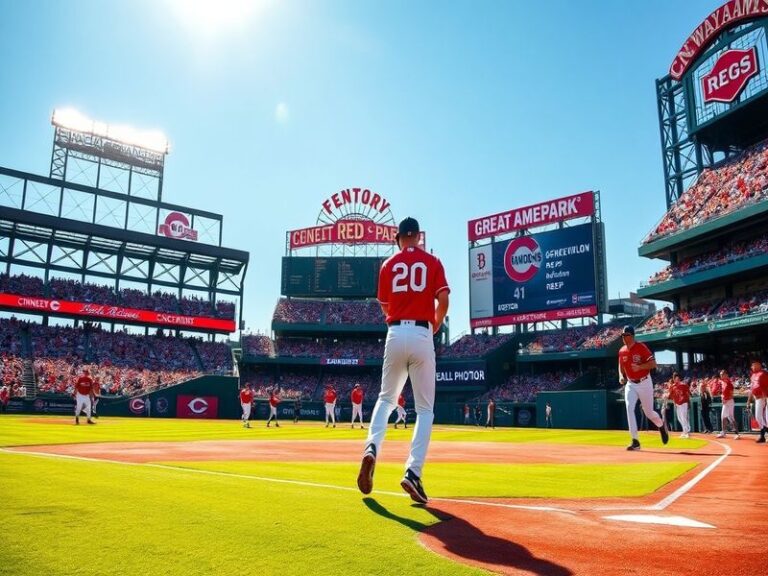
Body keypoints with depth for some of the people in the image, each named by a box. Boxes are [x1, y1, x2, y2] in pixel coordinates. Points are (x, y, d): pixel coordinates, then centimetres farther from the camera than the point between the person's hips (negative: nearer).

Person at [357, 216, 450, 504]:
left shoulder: (389, 264, 12)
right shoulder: (432, 262, 6)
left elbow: (385, 308, 14)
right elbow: (443, 301, -4)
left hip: (395, 335, 2)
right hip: (422, 336, -2)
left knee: (386, 399, 18)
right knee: (425, 409, 5)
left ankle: (372, 447, -7)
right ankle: (413, 472, -8)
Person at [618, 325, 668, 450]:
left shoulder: (641, 347, -13)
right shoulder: (622, 351, 2)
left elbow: (653, 363, -16)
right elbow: (621, 367, 15)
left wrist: (639, 367, -30)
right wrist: (621, 377, -3)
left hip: (644, 383, -4)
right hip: (630, 384, 4)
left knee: (649, 413, 7)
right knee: (629, 408, -15)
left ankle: (662, 426, 44)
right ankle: (635, 442, -13)